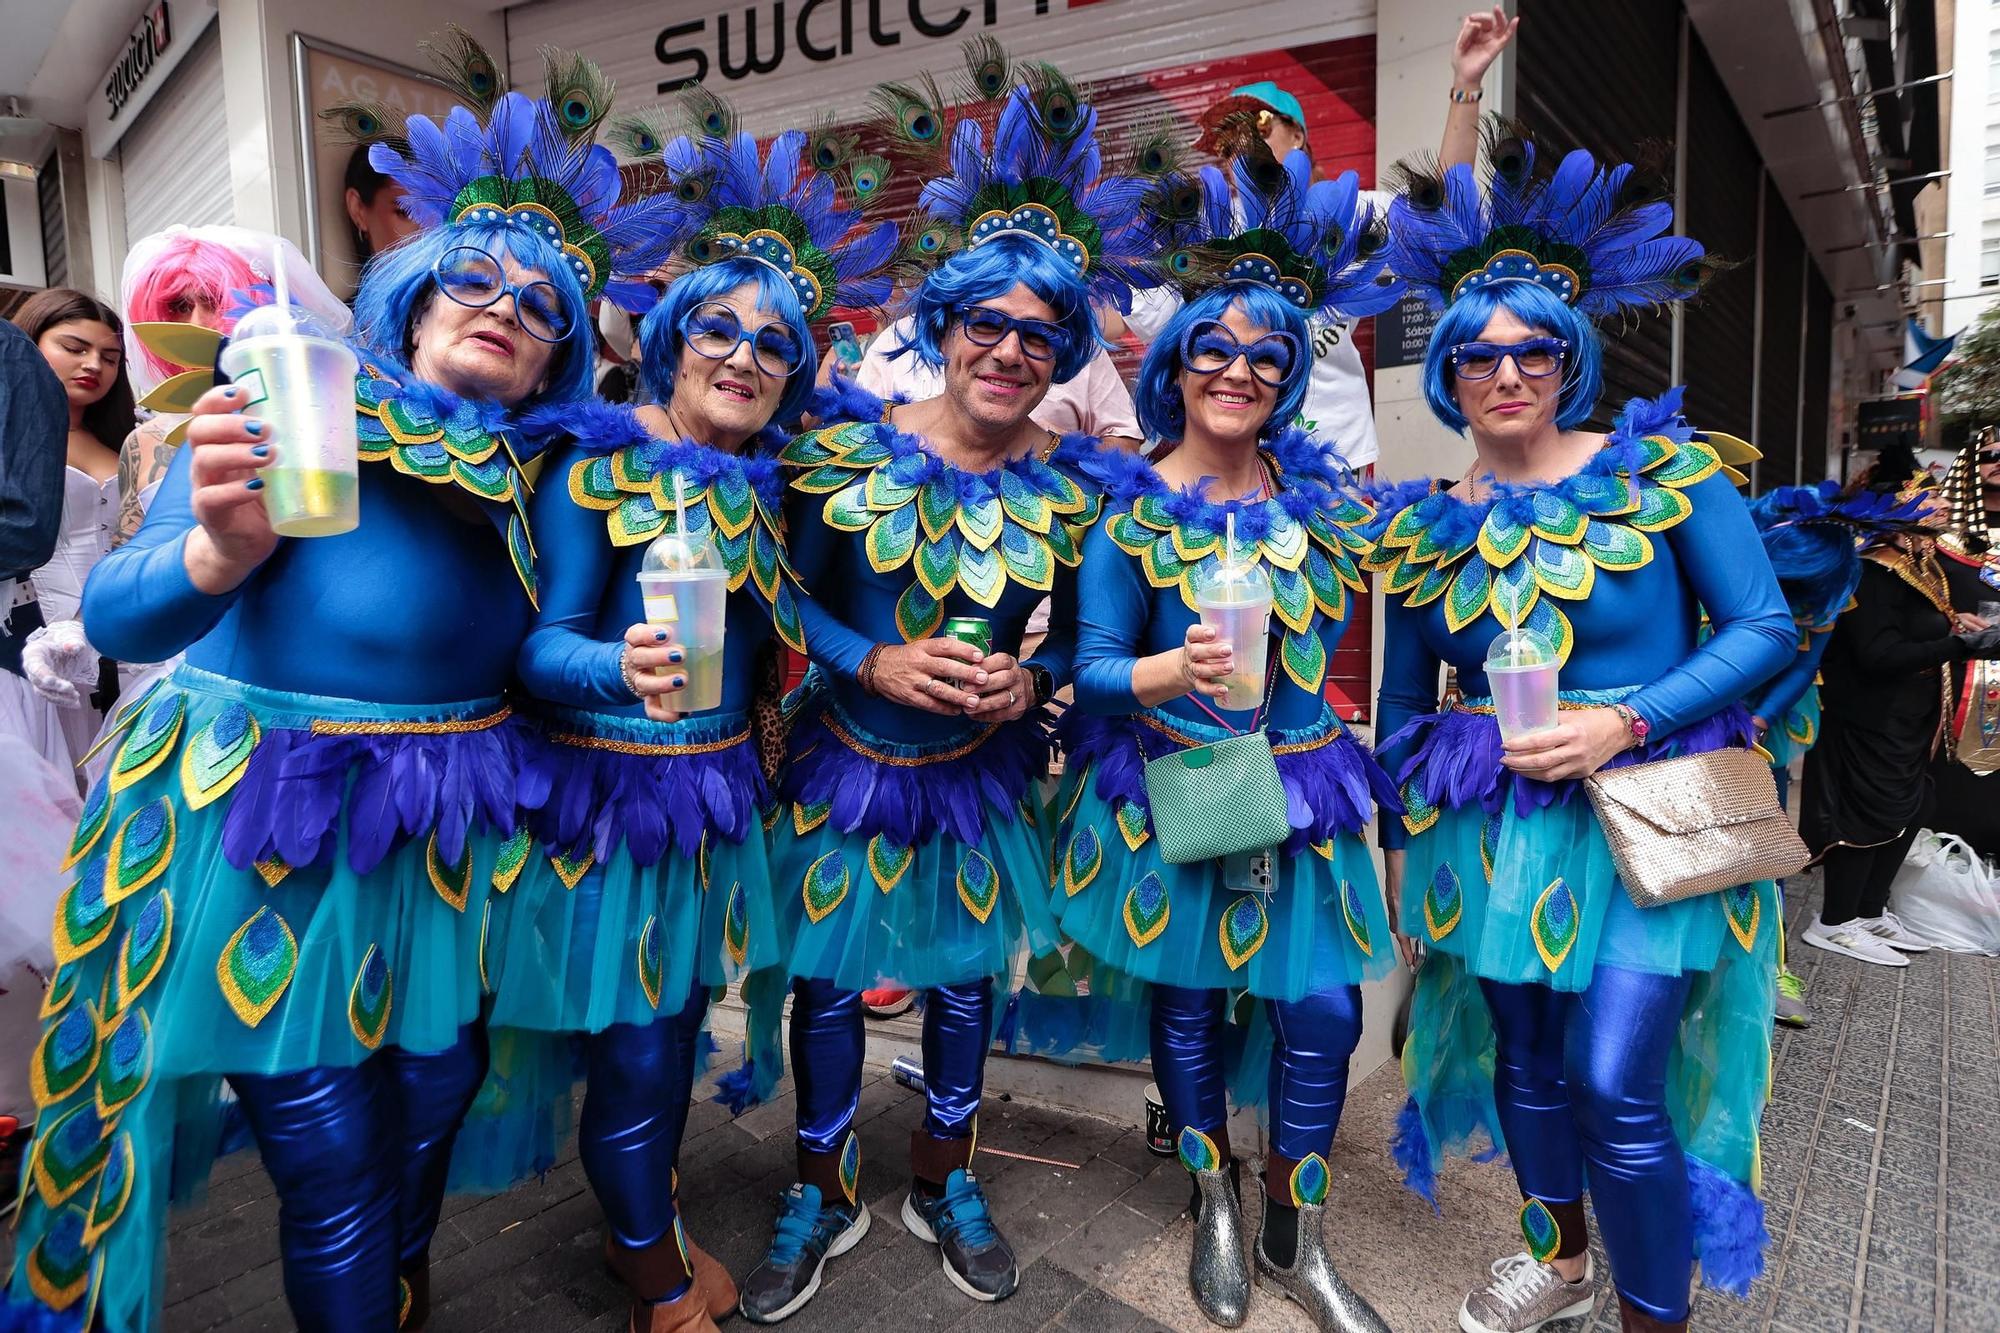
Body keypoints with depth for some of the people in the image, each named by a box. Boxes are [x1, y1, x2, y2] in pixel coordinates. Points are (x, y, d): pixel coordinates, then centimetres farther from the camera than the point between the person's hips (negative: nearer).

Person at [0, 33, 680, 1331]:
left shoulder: (530, 476, 2)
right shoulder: (298, 413, -12)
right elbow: (117, 616, -19)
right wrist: (220, 552, -38)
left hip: (447, 844, 5)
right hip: (273, 841, -4)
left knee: (429, 1115, 18)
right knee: (333, 1170, 4)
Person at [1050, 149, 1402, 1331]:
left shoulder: (1323, 497, -1)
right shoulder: (1132, 509, -10)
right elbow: (1093, 667, -13)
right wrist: (1178, 671, -28)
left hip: (1300, 789, 3)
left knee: (1323, 1011, 3)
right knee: (1188, 1004, 12)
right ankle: (1218, 1211, 37)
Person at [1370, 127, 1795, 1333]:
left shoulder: (1664, 469, -5)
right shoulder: (1421, 525, 4)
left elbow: (1766, 627, -6)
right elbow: (1403, 703, 10)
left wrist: (1625, 722, -19)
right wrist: (1396, 838, 12)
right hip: (1491, 828, 4)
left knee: (1614, 1086, -7)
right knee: (1525, 1064, 15)